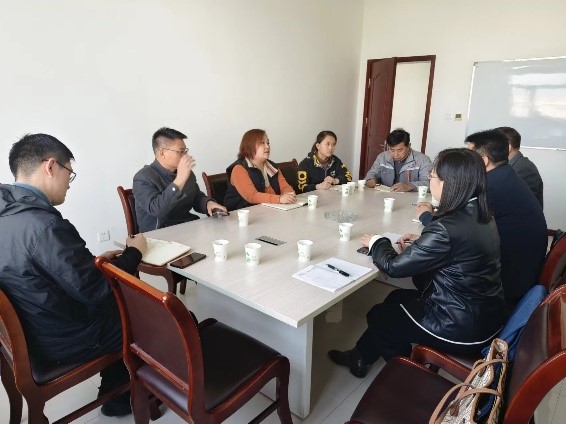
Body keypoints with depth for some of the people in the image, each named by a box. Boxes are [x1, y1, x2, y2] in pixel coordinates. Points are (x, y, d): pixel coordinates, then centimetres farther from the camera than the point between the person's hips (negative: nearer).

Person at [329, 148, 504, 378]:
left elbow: (393, 266, -20)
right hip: (485, 316, 8)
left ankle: (360, 359, 41)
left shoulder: (447, 228, -29)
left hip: (461, 327, -8)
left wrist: (377, 242, -2)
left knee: (378, 315, 13)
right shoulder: (481, 217, -2)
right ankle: (361, 355, 37)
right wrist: (420, 242, 3)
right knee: (397, 297, 22)